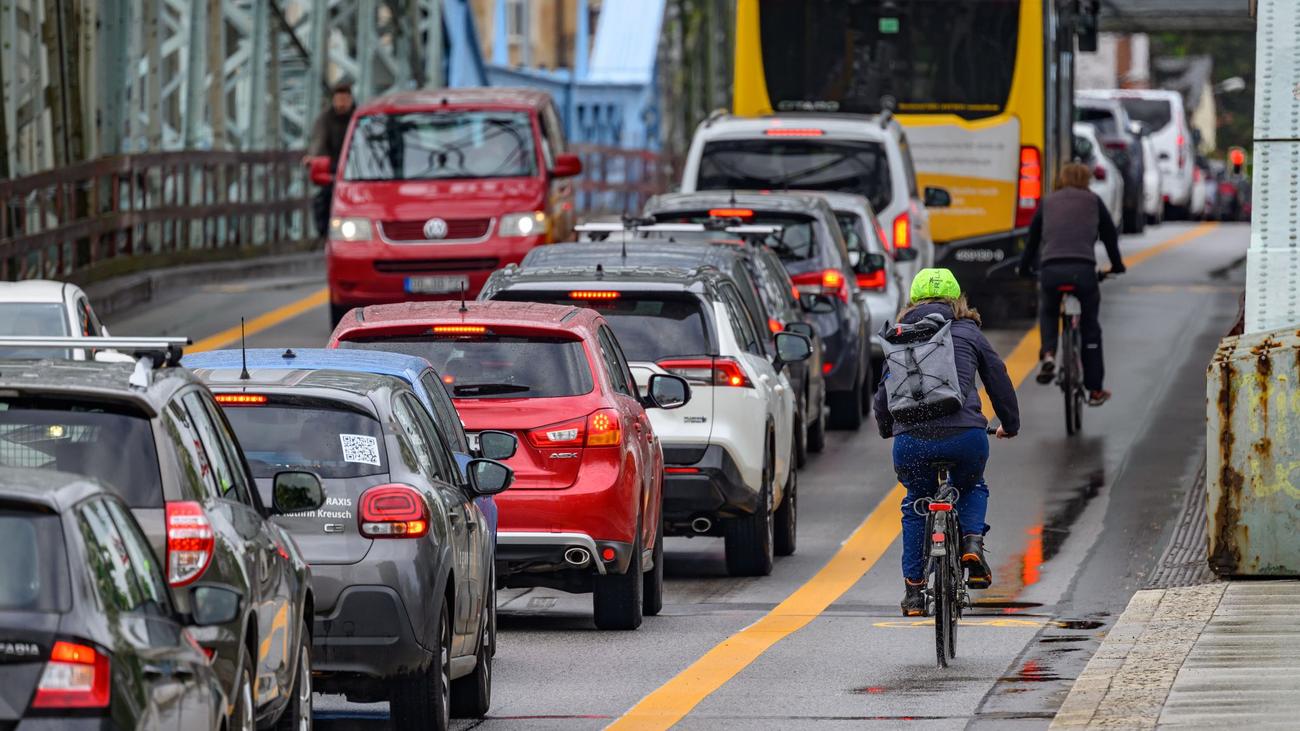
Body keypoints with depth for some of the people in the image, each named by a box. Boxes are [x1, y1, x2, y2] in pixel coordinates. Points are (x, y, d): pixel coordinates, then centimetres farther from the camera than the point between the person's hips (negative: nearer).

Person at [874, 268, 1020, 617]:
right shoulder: (968, 333, 16)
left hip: (911, 438, 1)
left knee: (916, 505, 25)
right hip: (965, 435, -1)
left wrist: (885, 428, 46)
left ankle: (913, 588, 19)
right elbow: (999, 379, 20)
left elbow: (885, 388, 26)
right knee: (972, 488, 30)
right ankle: (972, 542, 3)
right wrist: (1010, 425, 36)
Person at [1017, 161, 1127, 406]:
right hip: (1083, 270, -1)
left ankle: (1048, 354, 1)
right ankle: (1095, 390, 16)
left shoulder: (1047, 203, 20)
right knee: (1090, 328, 14)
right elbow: (1109, 235, 23)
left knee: (1048, 313, 29)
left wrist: (1025, 267, 38)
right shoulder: (1093, 202, 16)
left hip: (1050, 269, 1)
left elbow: (1033, 237, 24)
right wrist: (1116, 264, 40)